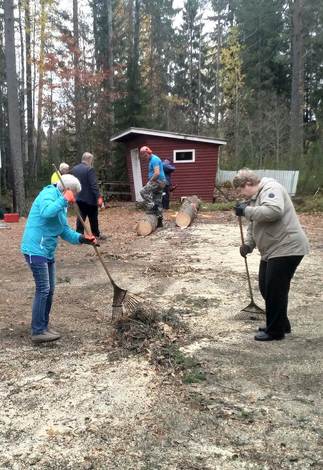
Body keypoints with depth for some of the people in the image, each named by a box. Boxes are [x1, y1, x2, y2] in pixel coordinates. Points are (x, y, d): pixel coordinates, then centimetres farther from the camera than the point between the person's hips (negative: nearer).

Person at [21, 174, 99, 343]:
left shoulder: (61, 205, 17)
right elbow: (46, 212, -35)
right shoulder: (48, 194, -11)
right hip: (35, 250, -10)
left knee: (49, 290, 13)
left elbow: (65, 231, 14)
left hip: (47, 252, 10)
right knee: (43, 290, -9)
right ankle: (37, 332, -2)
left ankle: (43, 326, 24)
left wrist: (82, 238, 0)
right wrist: (64, 200, -25)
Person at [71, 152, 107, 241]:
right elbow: (94, 185, -20)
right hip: (89, 198, -6)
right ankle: (96, 234, 20)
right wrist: (98, 197, -19)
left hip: (78, 197, 6)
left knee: (81, 216, 8)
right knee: (93, 217, 8)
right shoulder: (90, 169, -15)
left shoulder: (73, 169, 8)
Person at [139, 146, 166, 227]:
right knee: (158, 202, 10)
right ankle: (159, 221, 14)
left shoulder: (154, 159, -13)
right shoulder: (152, 160, 19)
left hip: (158, 181, -10)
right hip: (160, 183, 10)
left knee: (143, 192, -15)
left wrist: (150, 181, -15)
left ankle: (151, 208, -11)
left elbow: (157, 173, -24)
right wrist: (150, 181, 14)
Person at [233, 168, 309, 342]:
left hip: (287, 248, -11)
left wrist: (246, 211, -23)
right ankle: (281, 324, 31)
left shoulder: (270, 188, -13)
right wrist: (248, 244, 2)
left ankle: (275, 331, 11)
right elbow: (253, 227, 20)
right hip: (272, 251, 11)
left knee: (275, 290, -4)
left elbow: (274, 211, -33)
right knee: (265, 287, 15)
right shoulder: (255, 198, 17)